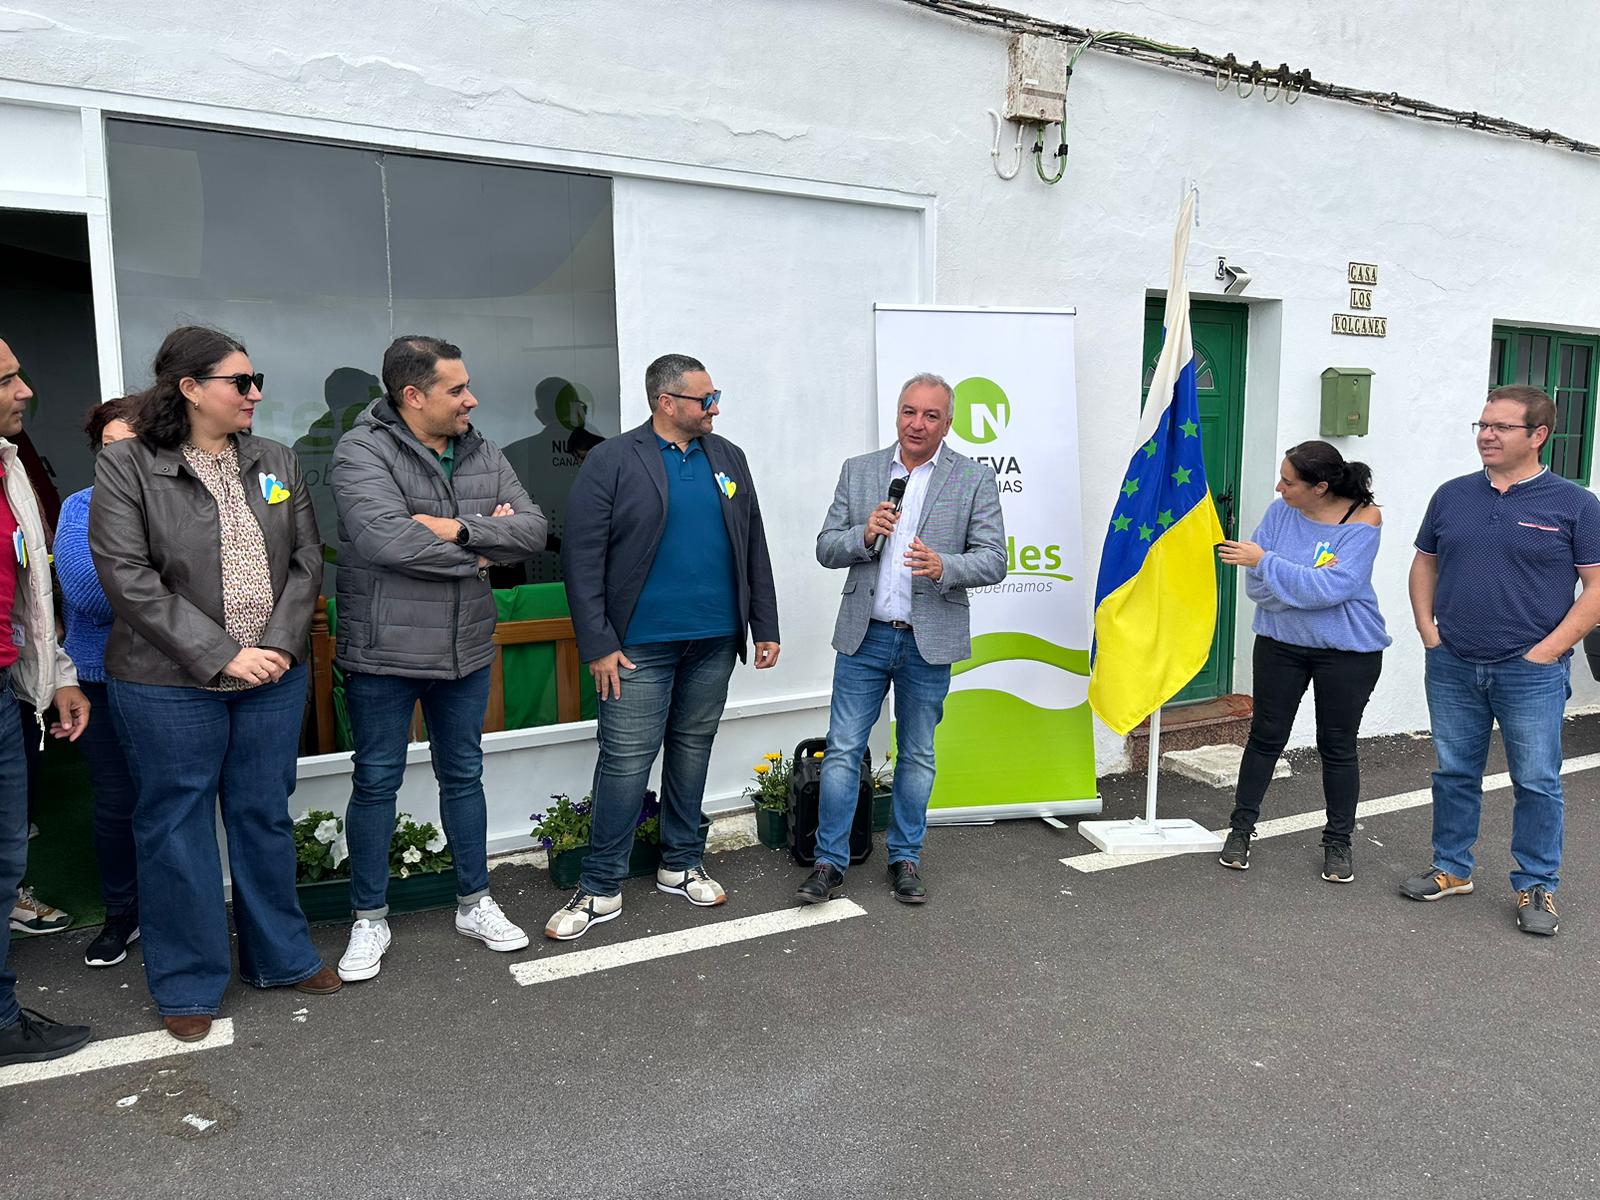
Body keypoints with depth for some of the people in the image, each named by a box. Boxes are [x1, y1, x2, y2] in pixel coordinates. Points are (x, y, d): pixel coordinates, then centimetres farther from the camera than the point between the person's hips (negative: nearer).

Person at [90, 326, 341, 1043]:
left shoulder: (277, 463, 7)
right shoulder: (126, 468, -6)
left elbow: (306, 560, 5)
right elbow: (129, 579, -13)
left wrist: (280, 645, -9)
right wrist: (222, 656, -17)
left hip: (274, 677, 4)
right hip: (169, 686, -4)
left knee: (265, 817, 14)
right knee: (177, 828, 7)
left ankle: (281, 956, 30)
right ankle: (187, 984, 23)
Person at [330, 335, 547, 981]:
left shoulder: (483, 453, 5)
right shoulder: (362, 451, -14)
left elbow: (533, 528, -5)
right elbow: (386, 539, -29)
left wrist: (458, 529, -20)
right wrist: (476, 555, -16)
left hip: (466, 652, 5)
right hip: (383, 656, -5)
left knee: (464, 775, 16)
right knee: (376, 783, 8)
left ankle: (475, 903, 31)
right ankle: (370, 919, 25)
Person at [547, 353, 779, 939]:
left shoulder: (728, 458, 11)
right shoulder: (611, 461, -5)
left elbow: (754, 549, 14)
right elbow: (583, 558, -8)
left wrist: (765, 627, 10)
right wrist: (598, 645, -13)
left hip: (714, 642, 5)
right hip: (639, 646, -4)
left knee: (692, 751, 14)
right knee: (625, 762, -2)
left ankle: (682, 865, 29)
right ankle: (600, 889, 11)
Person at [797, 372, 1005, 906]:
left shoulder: (975, 479, 0)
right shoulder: (857, 471, 6)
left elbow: (993, 560, -5)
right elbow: (826, 549, 5)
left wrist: (943, 566, -24)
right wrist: (863, 534, -16)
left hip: (929, 641, -1)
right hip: (864, 636, 1)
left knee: (917, 755, 12)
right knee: (843, 749, 3)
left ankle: (905, 858, 26)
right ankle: (830, 860, 15)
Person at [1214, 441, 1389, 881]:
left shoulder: (1362, 522, -15)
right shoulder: (1281, 511, -5)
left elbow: (1332, 587, -27)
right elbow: (1258, 585, -9)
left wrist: (1264, 561, -28)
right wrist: (1310, 582, -24)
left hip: (1347, 650, -3)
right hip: (1281, 643, 3)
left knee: (1337, 747, 8)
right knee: (1266, 736, 10)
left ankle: (1338, 842, 24)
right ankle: (1241, 828, 22)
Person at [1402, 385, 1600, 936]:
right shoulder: (1452, 495, 7)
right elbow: (1425, 563, 16)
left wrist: (1549, 649, -12)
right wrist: (1427, 627, 4)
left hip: (1532, 671, -3)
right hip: (1451, 666, 4)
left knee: (1536, 782, 4)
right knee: (1454, 773, 13)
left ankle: (1537, 887, 19)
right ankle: (1452, 869, 27)